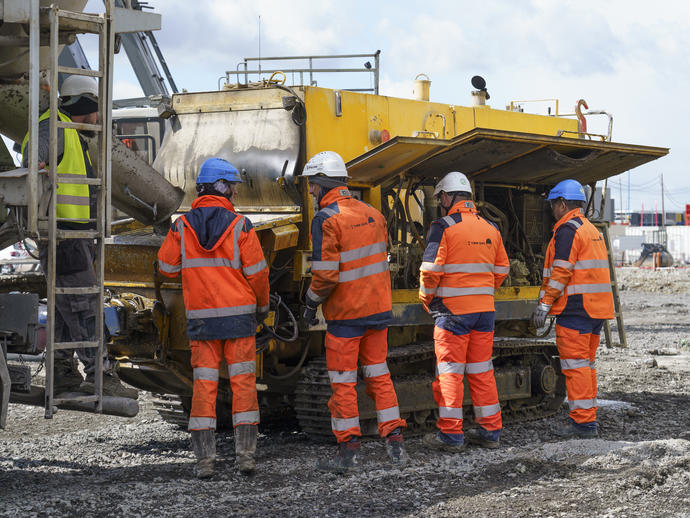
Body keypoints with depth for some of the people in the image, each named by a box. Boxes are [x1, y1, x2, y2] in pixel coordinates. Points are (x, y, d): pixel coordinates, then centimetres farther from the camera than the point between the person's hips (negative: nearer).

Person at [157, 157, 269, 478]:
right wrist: (262, 305, 13)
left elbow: (167, 267, 7)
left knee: (204, 385, 5)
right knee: (243, 382, 5)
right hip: (238, 316, -2)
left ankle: (204, 460, 2)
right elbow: (257, 272, -4)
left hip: (201, 319, 2)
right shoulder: (240, 226, -7)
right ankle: (245, 455, 2)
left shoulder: (182, 227, -1)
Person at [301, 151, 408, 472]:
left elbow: (326, 274, -19)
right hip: (378, 308, 6)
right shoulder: (372, 214, 7)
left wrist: (311, 303, -4)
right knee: (378, 375, 14)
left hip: (344, 313, -6)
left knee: (343, 382, 4)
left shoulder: (326, 220, -15)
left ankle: (349, 449, 8)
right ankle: (395, 444, 13)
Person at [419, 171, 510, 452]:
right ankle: (490, 431, 15)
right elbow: (502, 269, 15)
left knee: (450, 371, 0)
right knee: (482, 370, 12)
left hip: (452, 309, -6)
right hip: (484, 309, 6)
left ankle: (451, 434, 2)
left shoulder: (444, 226, -10)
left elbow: (431, 269, -13)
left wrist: (426, 298, 3)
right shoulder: (490, 228, 9)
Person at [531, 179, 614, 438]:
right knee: (586, 363, 13)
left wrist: (544, 304, -14)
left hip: (575, 308, -9)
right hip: (597, 307, 10)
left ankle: (582, 421, -7)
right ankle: (588, 418, 16)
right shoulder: (592, 229, 20)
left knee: (575, 364, -7)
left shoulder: (567, 230, -10)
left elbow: (561, 272, -17)